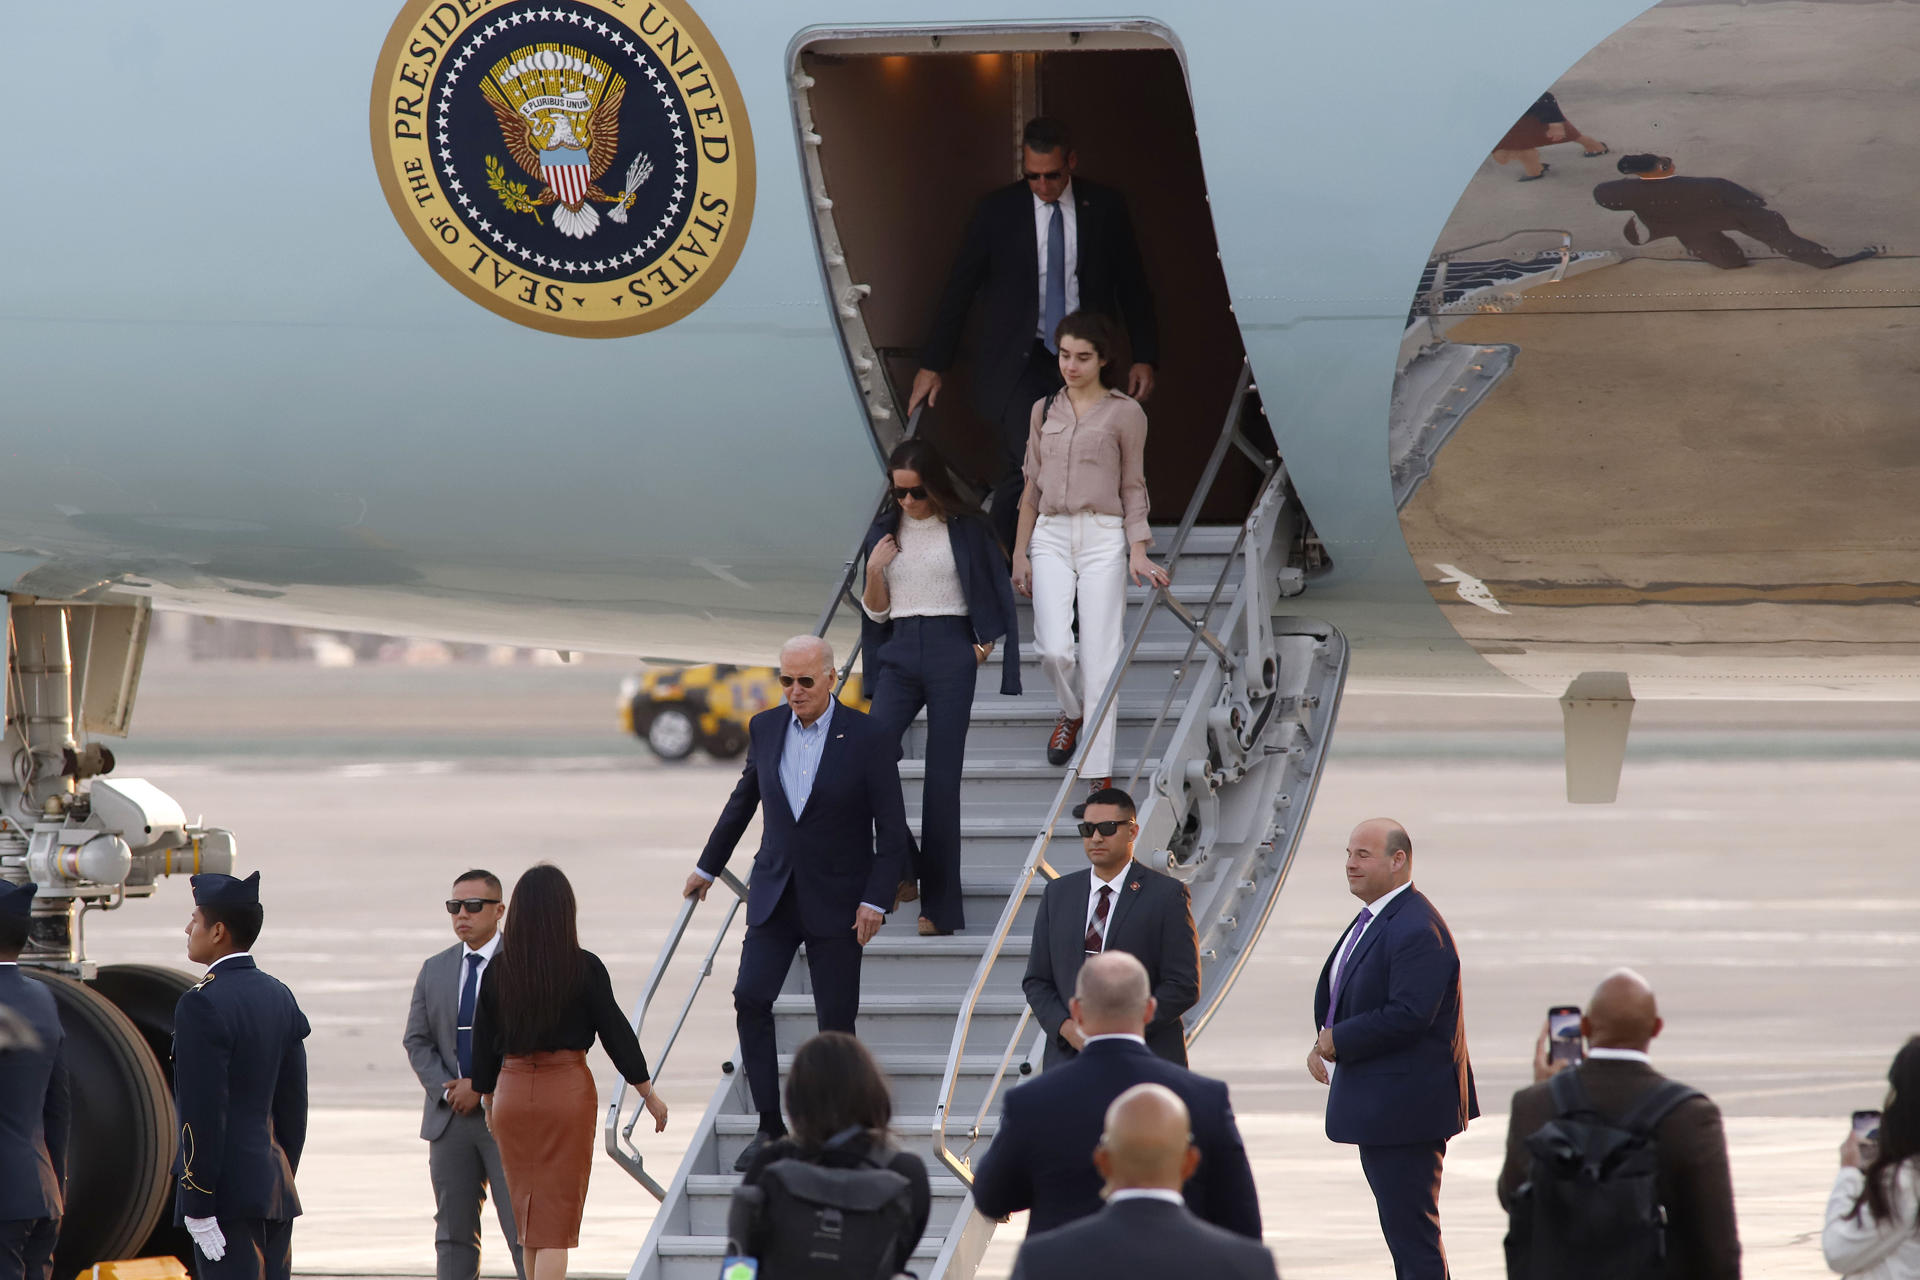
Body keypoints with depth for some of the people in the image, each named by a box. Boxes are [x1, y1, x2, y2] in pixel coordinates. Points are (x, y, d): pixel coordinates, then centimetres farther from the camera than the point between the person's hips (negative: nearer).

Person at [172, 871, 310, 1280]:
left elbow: (203, 1115, -18)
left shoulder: (203, 1004, -15)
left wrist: (199, 1210, -16)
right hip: (275, 1187, 8)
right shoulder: (278, 997, 11)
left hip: (228, 1195, -8)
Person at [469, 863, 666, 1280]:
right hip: (568, 1088, -3)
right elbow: (615, 1031, -4)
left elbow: (483, 1041, 6)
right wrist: (649, 1094, 5)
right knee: (557, 1217, -2)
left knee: (527, 1213, 15)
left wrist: (488, 1100, 19)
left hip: (512, 1091, 3)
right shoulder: (583, 968, -9)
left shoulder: (498, 969, 0)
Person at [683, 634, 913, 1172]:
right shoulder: (765, 728, 4)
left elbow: (891, 826, -6)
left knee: (835, 1018, -2)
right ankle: (770, 1126, -3)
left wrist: (876, 898, -13)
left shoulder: (866, 738, -9)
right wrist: (709, 865, 27)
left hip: (837, 901, -4)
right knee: (750, 998, -10)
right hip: (775, 893, 4)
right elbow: (743, 800, 20)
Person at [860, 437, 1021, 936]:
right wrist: (874, 571, -4)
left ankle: (940, 905, -3)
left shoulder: (965, 530, 2)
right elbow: (876, 612, 13)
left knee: (943, 777, -5)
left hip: (950, 654, -3)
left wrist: (987, 642, -3)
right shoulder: (884, 533, 12)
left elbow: (998, 592, 7)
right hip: (899, 655, 3)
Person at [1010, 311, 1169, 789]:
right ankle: (1072, 711, 21)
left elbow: (1133, 487, 5)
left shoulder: (1124, 413, 3)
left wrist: (1137, 552, -5)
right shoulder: (1044, 411, 13)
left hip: (1103, 538, -3)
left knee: (1099, 656, -6)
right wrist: (1020, 552, 14)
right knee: (1054, 649, -13)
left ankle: (1098, 772, -2)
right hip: (1051, 537, 3)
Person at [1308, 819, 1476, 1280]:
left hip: (1406, 1106, -11)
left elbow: (1408, 1016, -27)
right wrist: (1325, 1043, 3)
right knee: (1402, 1230, 17)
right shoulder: (1373, 920, 14)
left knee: (1413, 1233, -7)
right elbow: (1347, 1000, 23)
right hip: (1379, 1105, 11)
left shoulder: (1417, 931, -20)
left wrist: (1338, 1041, -17)